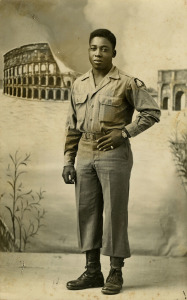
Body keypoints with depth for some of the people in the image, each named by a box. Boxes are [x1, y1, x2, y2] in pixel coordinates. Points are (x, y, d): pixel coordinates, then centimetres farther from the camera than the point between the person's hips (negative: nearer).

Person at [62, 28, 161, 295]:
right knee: (87, 212, 7)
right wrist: (68, 160, 8)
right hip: (85, 156, 6)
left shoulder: (127, 83, -5)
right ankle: (92, 271, 17)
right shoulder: (79, 85, 11)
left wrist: (123, 133, -13)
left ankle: (116, 273, 8)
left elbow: (152, 112, -5)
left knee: (114, 212, -2)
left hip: (114, 155, -5)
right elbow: (73, 126, 13)